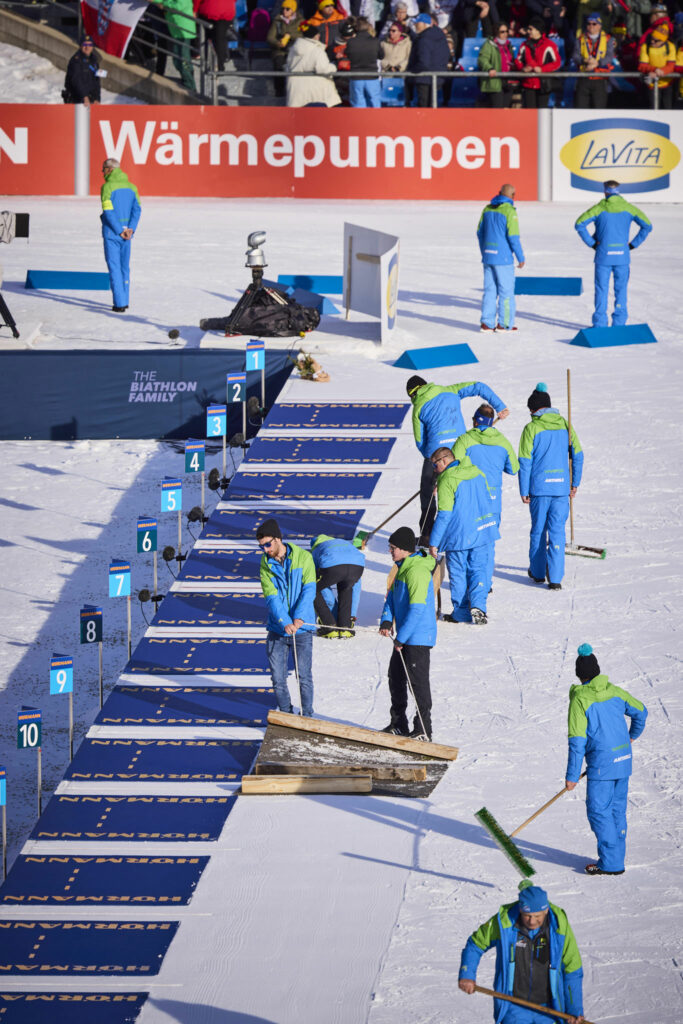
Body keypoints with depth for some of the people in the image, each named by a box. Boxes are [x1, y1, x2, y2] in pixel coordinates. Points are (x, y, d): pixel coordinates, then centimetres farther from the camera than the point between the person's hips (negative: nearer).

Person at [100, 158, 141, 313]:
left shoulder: (107, 187, -10)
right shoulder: (131, 187, 8)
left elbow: (108, 212, -17)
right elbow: (137, 209, 2)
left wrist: (120, 231, -13)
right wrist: (130, 230, -6)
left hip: (111, 232, -5)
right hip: (126, 233, 5)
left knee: (114, 267, -3)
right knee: (125, 266, 17)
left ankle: (120, 303, -7)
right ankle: (124, 300, 23)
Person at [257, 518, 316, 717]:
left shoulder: (303, 557, -3)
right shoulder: (266, 564, 2)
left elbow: (309, 590, -11)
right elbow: (271, 596, -9)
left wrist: (299, 618, -24)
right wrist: (285, 622, -23)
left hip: (302, 628, -2)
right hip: (277, 630, 2)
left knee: (304, 676, -2)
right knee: (278, 679, 3)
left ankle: (307, 715, 10)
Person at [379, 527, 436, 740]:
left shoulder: (417, 570, -21)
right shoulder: (403, 567, 11)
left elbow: (417, 608, -25)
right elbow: (392, 596, 17)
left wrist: (401, 637, -22)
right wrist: (386, 620, -2)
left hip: (418, 636, -10)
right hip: (405, 637, 10)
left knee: (418, 682, -6)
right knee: (396, 677, 17)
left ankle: (423, 730, 0)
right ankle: (398, 725, 27)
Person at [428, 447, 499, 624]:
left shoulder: (447, 480, -15)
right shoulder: (477, 473, 7)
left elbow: (444, 515, -17)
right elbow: (490, 500, 15)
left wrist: (434, 542, -12)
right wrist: (490, 527, 27)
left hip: (457, 537, -5)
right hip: (482, 533, 5)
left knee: (458, 574, 8)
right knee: (479, 570, 9)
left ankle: (461, 612, 15)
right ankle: (478, 605, -10)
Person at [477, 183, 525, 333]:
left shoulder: (487, 209, 8)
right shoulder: (509, 211, -13)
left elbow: (480, 232, 14)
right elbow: (513, 236, -16)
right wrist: (521, 257, -7)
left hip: (488, 257, 6)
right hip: (503, 258, -6)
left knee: (489, 290, 10)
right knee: (506, 290, 3)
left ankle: (486, 323, 8)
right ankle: (504, 324, 6)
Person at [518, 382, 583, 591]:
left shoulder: (532, 429, -6)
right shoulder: (564, 425, 5)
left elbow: (525, 462, -7)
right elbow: (577, 455, 8)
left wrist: (524, 491, -1)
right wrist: (575, 483, 16)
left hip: (539, 487, -2)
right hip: (561, 487, 2)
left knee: (538, 529, 13)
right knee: (557, 531, 3)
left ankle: (537, 572, 25)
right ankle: (555, 577, -3)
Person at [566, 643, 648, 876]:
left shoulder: (580, 699, -14)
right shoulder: (614, 691, 5)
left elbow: (577, 742, -16)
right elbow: (640, 711, 21)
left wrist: (572, 776, -11)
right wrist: (633, 735, 41)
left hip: (602, 763, -7)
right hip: (624, 760, 7)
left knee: (598, 810, 0)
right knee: (617, 809, 15)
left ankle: (611, 863, -1)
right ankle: (616, 858, 22)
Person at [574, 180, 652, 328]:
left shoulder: (599, 208, -3)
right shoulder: (628, 208, 3)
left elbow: (579, 224, -11)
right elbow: (647, 226, 1)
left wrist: (591, 243, -4)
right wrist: (633, 244, 4)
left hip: (603, 255, -2)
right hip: (622, 256, 2)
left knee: (602, 289, 4)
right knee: (621, 290, 9)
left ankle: (600, 324, 2)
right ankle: (619, 323, 8)